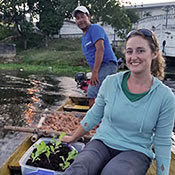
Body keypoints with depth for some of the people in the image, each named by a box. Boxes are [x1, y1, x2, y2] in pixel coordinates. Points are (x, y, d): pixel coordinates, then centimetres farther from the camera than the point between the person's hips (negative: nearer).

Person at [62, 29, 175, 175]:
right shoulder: (111, 82, -3)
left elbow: (162, 142, 0)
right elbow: (93, 115, 10)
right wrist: (73, 138, 19)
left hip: (136, 152, 0)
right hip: (102, 143, 1)